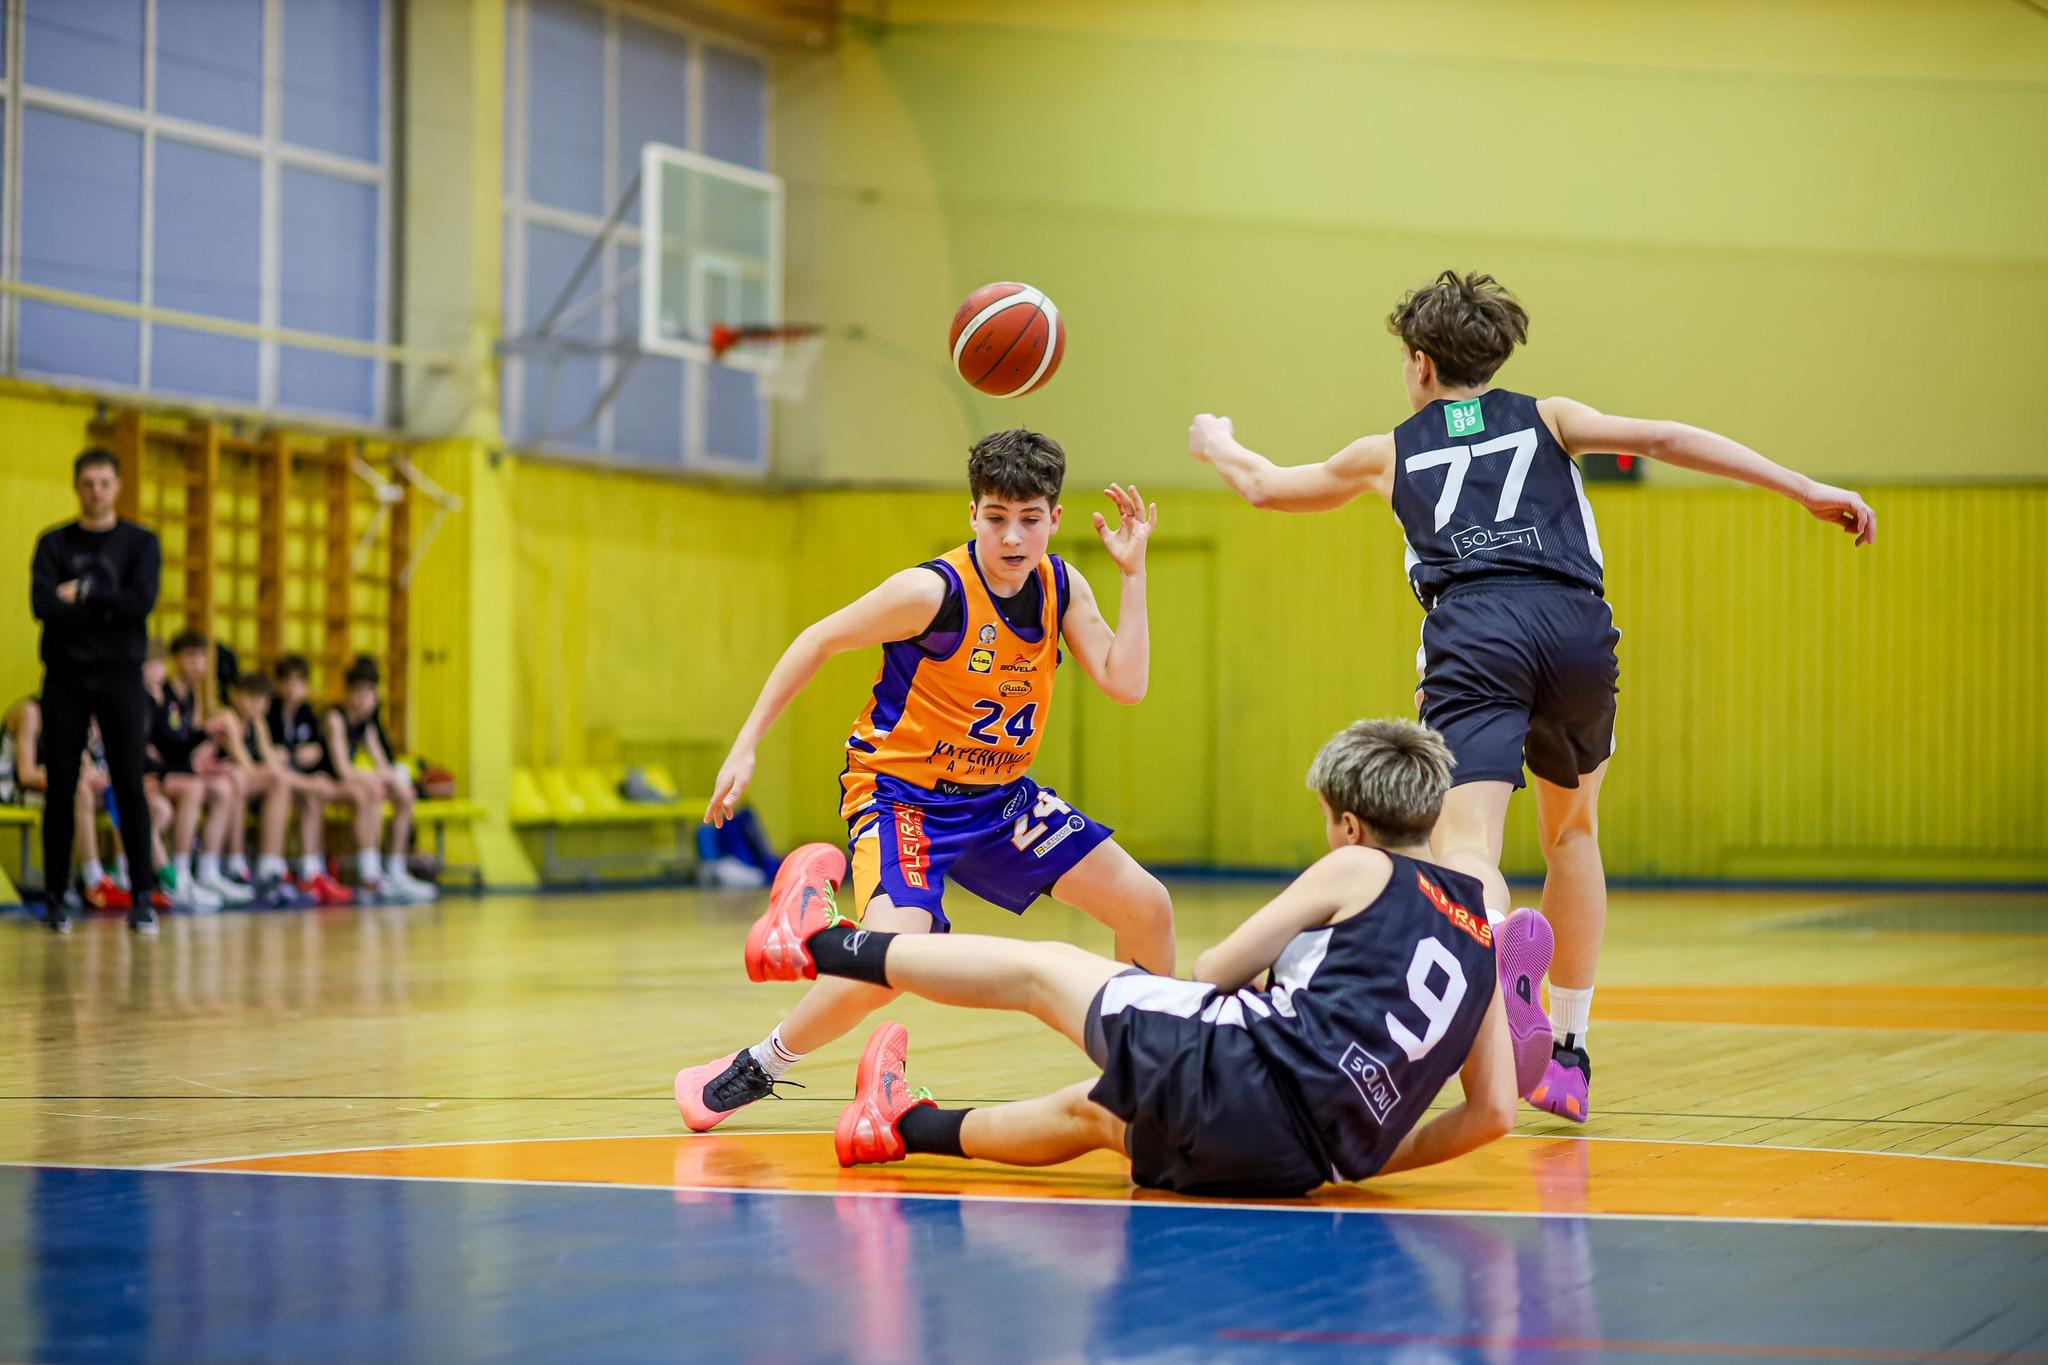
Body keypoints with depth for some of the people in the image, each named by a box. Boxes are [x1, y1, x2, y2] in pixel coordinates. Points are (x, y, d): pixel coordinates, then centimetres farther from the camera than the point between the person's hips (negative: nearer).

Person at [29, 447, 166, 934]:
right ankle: (55, 898, 8)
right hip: (65, 676, 1)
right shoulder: (54, 543, 7)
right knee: (62, 787, 1)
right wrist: (107, 608, -13)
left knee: (130, 785, -5)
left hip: (120, 674, -1)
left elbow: (141, 602, -9)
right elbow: (43, 604, -8)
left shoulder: (141, 542, 6)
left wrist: (83, 595, -8)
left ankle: (142, 900, -3)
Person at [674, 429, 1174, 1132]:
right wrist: (744, 749, -13)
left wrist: (1133, 571, -13)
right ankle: (754, 1069, -9)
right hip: (901, 792, -7)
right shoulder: (934, 591, -22)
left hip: (999, 796, 7)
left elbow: (1125, 684, -9)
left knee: (1147, 906, 2)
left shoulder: (1061, 586, -4)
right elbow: (819, 640, -12)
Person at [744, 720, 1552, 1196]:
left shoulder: (1358, 869, 3)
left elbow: (1216, 970, 5)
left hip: (1243, 1063, -6)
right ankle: (906, 1128, 54)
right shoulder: (1480, 933, 18)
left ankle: (821, 947, 31)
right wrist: (1362, 1161, 22)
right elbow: (1493, 1112, 14)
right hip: (1294, 1162, 6)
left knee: (1044, 970, 16)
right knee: (1092, 1113, 33)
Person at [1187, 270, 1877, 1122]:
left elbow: (1265, 487, 42)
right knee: (1571, 833, 25)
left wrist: (1217, 445, 64)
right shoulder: (1548, 419, 26)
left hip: (1475, 635, -2)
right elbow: (1662, 439, 11)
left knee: (1466, 846, -17)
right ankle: (1569, 1057, 25)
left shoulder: (1390, 452, 28)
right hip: (1578, 629, 2)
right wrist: (1806, 490, 7)